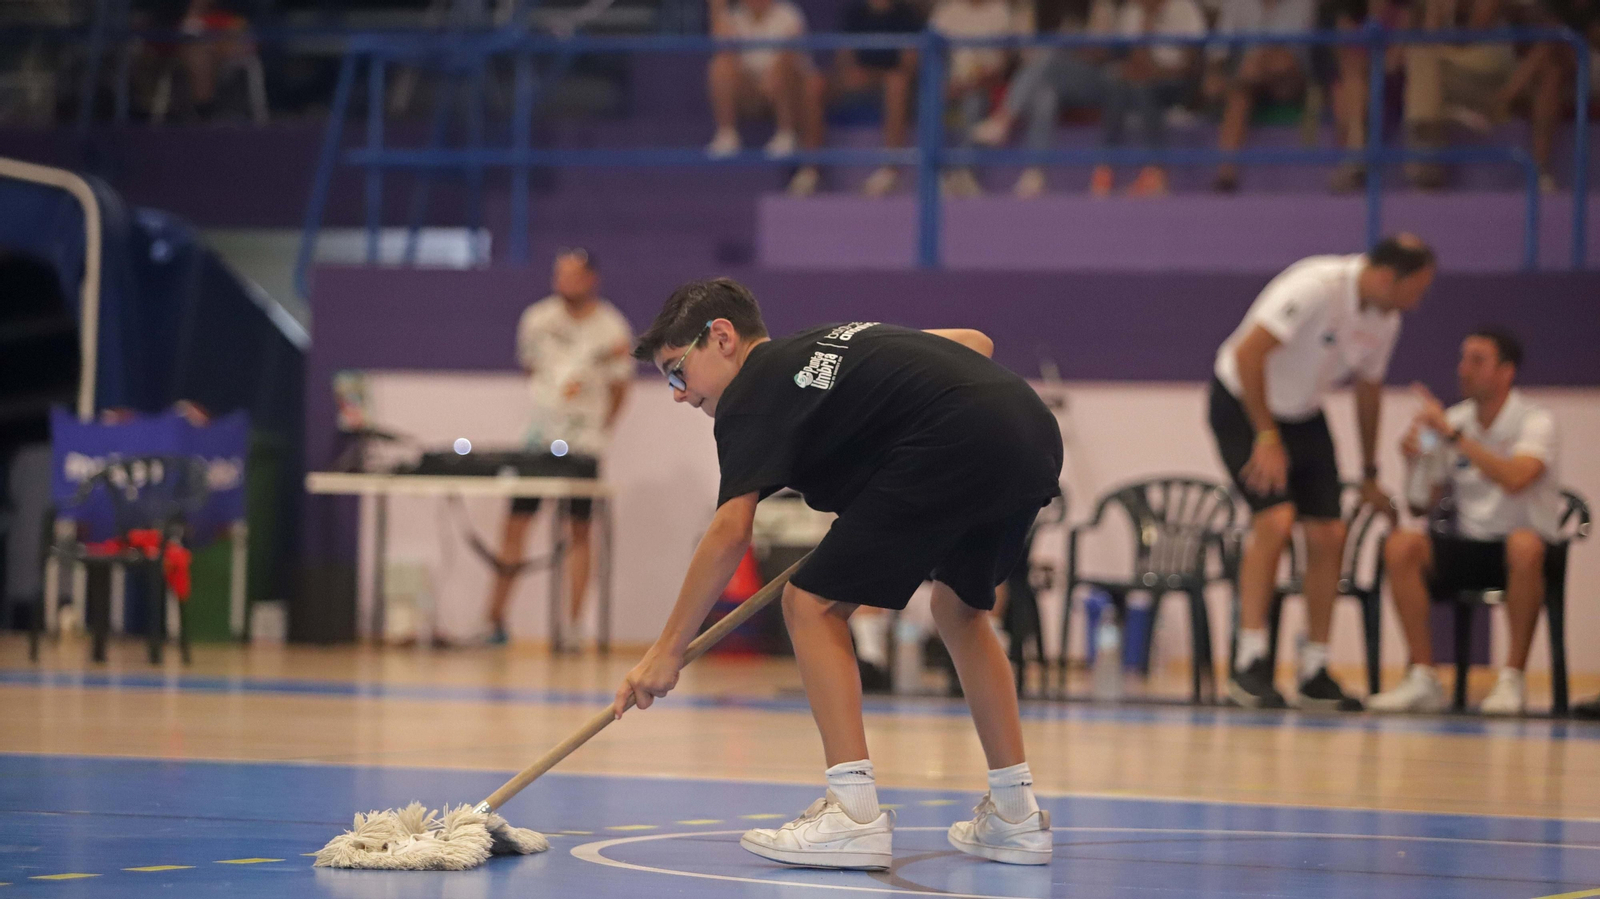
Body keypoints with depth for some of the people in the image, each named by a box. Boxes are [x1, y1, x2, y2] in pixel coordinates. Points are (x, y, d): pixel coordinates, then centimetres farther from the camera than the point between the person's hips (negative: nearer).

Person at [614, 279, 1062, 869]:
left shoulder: (751, 395, 5)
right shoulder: (840, 337, 30)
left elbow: (730, 532, -6)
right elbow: (975, 343, 32)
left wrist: (669, 649, -4)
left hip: (950, 447, -9)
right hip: (1035, 430, 9)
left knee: (813, 604, 0)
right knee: (959, 608, 29)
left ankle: (854, 815, -8)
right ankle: (1016, 815, 28)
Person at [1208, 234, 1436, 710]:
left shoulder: (1385, 320, -4)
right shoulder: (1316, 287, -29)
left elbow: (1368, 390, 13)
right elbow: (1248, 353, -30)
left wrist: (1369, 475, 20)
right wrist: (1267, 437, -28)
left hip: (1302, 415, 7)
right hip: (1242, 403, -7)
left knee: (1328, 535, -2)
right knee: (1275, 518, -24)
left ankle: (1315, 674, 8)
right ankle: (1249, 663, -18)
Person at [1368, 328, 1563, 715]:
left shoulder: (1535, 421, -8)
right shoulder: (1453, 420, 6)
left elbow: (1515, 480, -30)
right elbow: (1420, 507, 10)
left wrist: (1454, 436, -28)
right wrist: (1414, 463, -10)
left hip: (1525, 552, -4)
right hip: (1467, 547, 4)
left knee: (1524, 545, -39)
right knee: (1400, 545, -23)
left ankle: (1513, 680, -27)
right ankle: (1424, 679, -21)